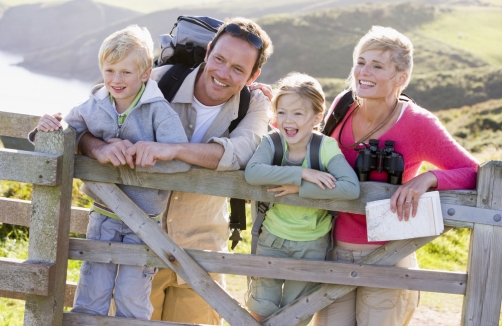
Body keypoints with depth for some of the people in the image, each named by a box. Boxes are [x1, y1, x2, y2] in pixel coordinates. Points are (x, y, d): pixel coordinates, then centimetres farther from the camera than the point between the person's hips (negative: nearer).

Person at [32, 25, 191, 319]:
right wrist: (48, 127, -14)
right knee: (90, 297, 7)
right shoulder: (94, 107, -4)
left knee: (131, 298, 6)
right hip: (104, 214, 4)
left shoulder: (158, 110, -17)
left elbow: (181, 159, -29)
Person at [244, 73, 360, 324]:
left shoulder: (326, 148, -18)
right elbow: (252, 173, -34)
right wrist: (302, 173, -38)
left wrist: (299, 188, -33)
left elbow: (351, 188, -34)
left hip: (311, 245, -1)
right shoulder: (272, 142, -14)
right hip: (272, 239, 1)